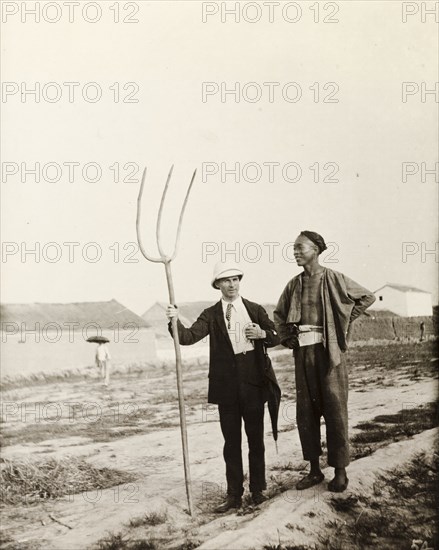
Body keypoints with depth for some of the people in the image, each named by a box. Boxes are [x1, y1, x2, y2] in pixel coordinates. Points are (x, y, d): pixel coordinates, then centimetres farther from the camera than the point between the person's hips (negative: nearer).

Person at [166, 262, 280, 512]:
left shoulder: (256, 310, 6)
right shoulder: (211, 315, 3)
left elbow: (276, 336, 10)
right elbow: (189, 337, -11)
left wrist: (263, 334, -12)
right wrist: (176, 321, -30)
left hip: (253, 384, 0)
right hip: (226, 387, 0)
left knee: (256, 439, 8)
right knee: (231, 442, 6)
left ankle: (258, 490, 21)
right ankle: (234, 495, 13)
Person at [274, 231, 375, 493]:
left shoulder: (333, 279, -4)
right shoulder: (294, 284, 8)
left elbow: (368, 297, 5)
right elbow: (279, 314, 24)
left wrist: (344, 321, 3)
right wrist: (286, 337, 9)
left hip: (329, 352, -4)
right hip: (303, 354, 4)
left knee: (335, 411, -1)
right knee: (306, 413, 7)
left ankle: (340, 472, 10)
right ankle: (314, 470, 18)